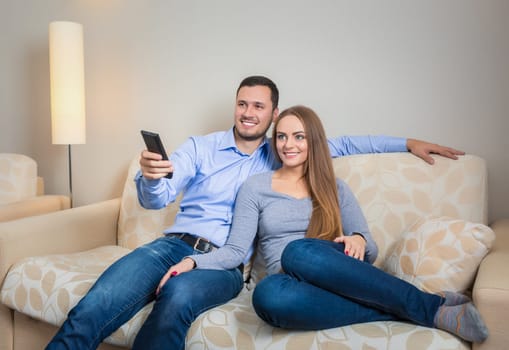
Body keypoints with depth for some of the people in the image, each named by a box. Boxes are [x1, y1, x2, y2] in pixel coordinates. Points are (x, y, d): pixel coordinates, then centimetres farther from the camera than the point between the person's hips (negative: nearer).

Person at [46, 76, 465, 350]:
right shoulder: (199, 147, 12)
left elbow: (342, 144, 21)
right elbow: (155, 201, 3)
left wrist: (408, 142, 17)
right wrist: (150, 177, -21)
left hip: (225, 261, -1)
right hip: (174, 243, 1)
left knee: (179, 295, -37)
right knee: (94, 308, -29)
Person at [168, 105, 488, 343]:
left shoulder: (335, 188, 13)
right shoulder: (255, 186, 11)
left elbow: (371, 249, 10)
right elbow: (236, 250, 5)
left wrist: (359, 241, -14)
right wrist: (193, 261, -12)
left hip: (341, 278, 0)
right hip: (295, 282, 1)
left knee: (299, 252, -36)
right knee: (268, 295, -38)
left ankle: (432, 305, -27)